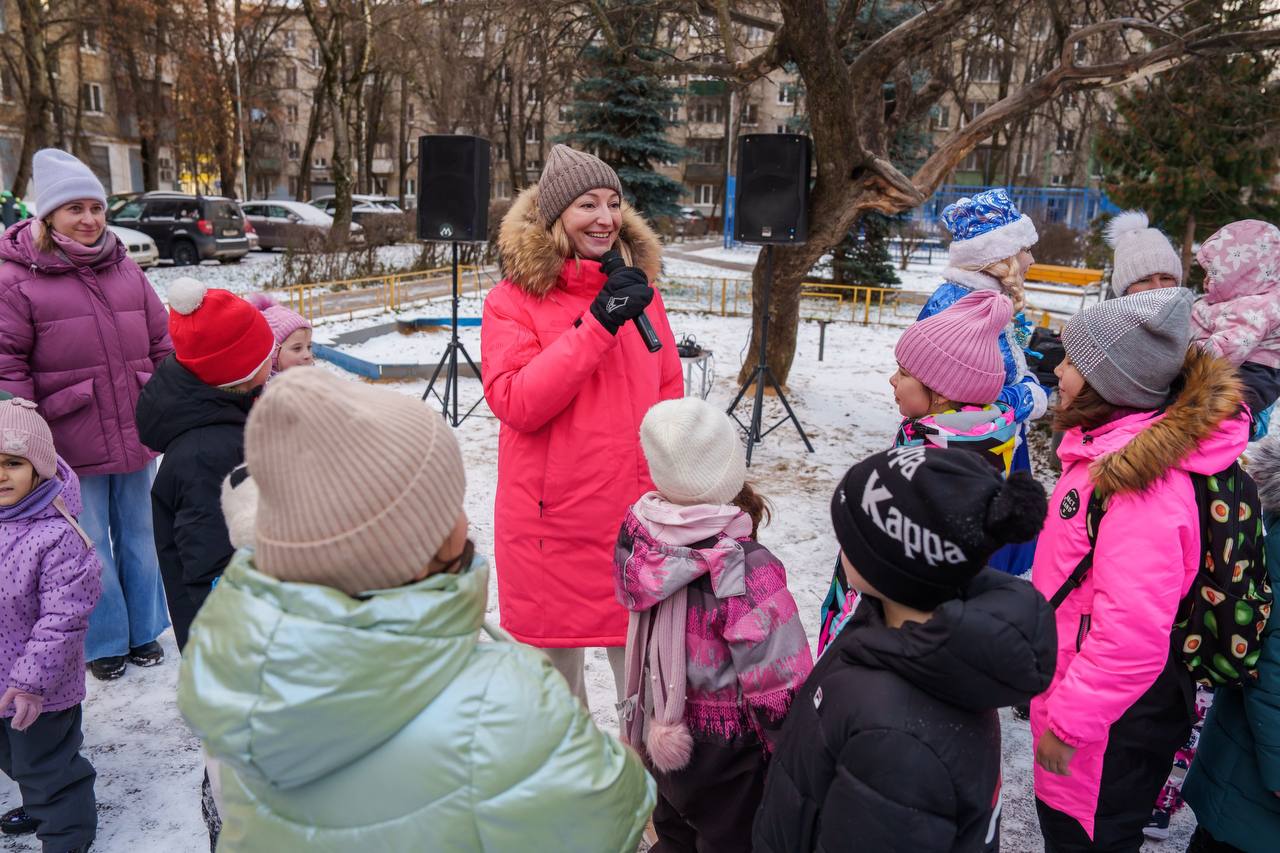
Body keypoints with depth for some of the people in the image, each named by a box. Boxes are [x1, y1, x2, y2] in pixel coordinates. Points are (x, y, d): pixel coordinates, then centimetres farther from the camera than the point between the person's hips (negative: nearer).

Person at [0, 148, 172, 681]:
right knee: (90, 547, 8)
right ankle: (105, 643, 26)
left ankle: (145, 632, 33)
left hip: (135, 434, 4)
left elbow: (161, 345, 12)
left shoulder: (125, 270, 8)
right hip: (72, 443, -4)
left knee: (139, 537, 16)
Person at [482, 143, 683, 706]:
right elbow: (515, 403, -17)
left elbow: (669, 397, 14)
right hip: (552, 524, -3)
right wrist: (595, 324, -21)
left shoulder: (638, 290, 7)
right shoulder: (513, 300, -4)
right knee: (555, 665, 13)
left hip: (637, 516, 3)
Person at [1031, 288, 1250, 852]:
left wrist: (1069, 722, -21)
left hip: (1113, 722, -8)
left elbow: (1132, 636, -32)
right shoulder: (1110, 449, 0)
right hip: (1078, 690, 8)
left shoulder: (1142, 484, -30)